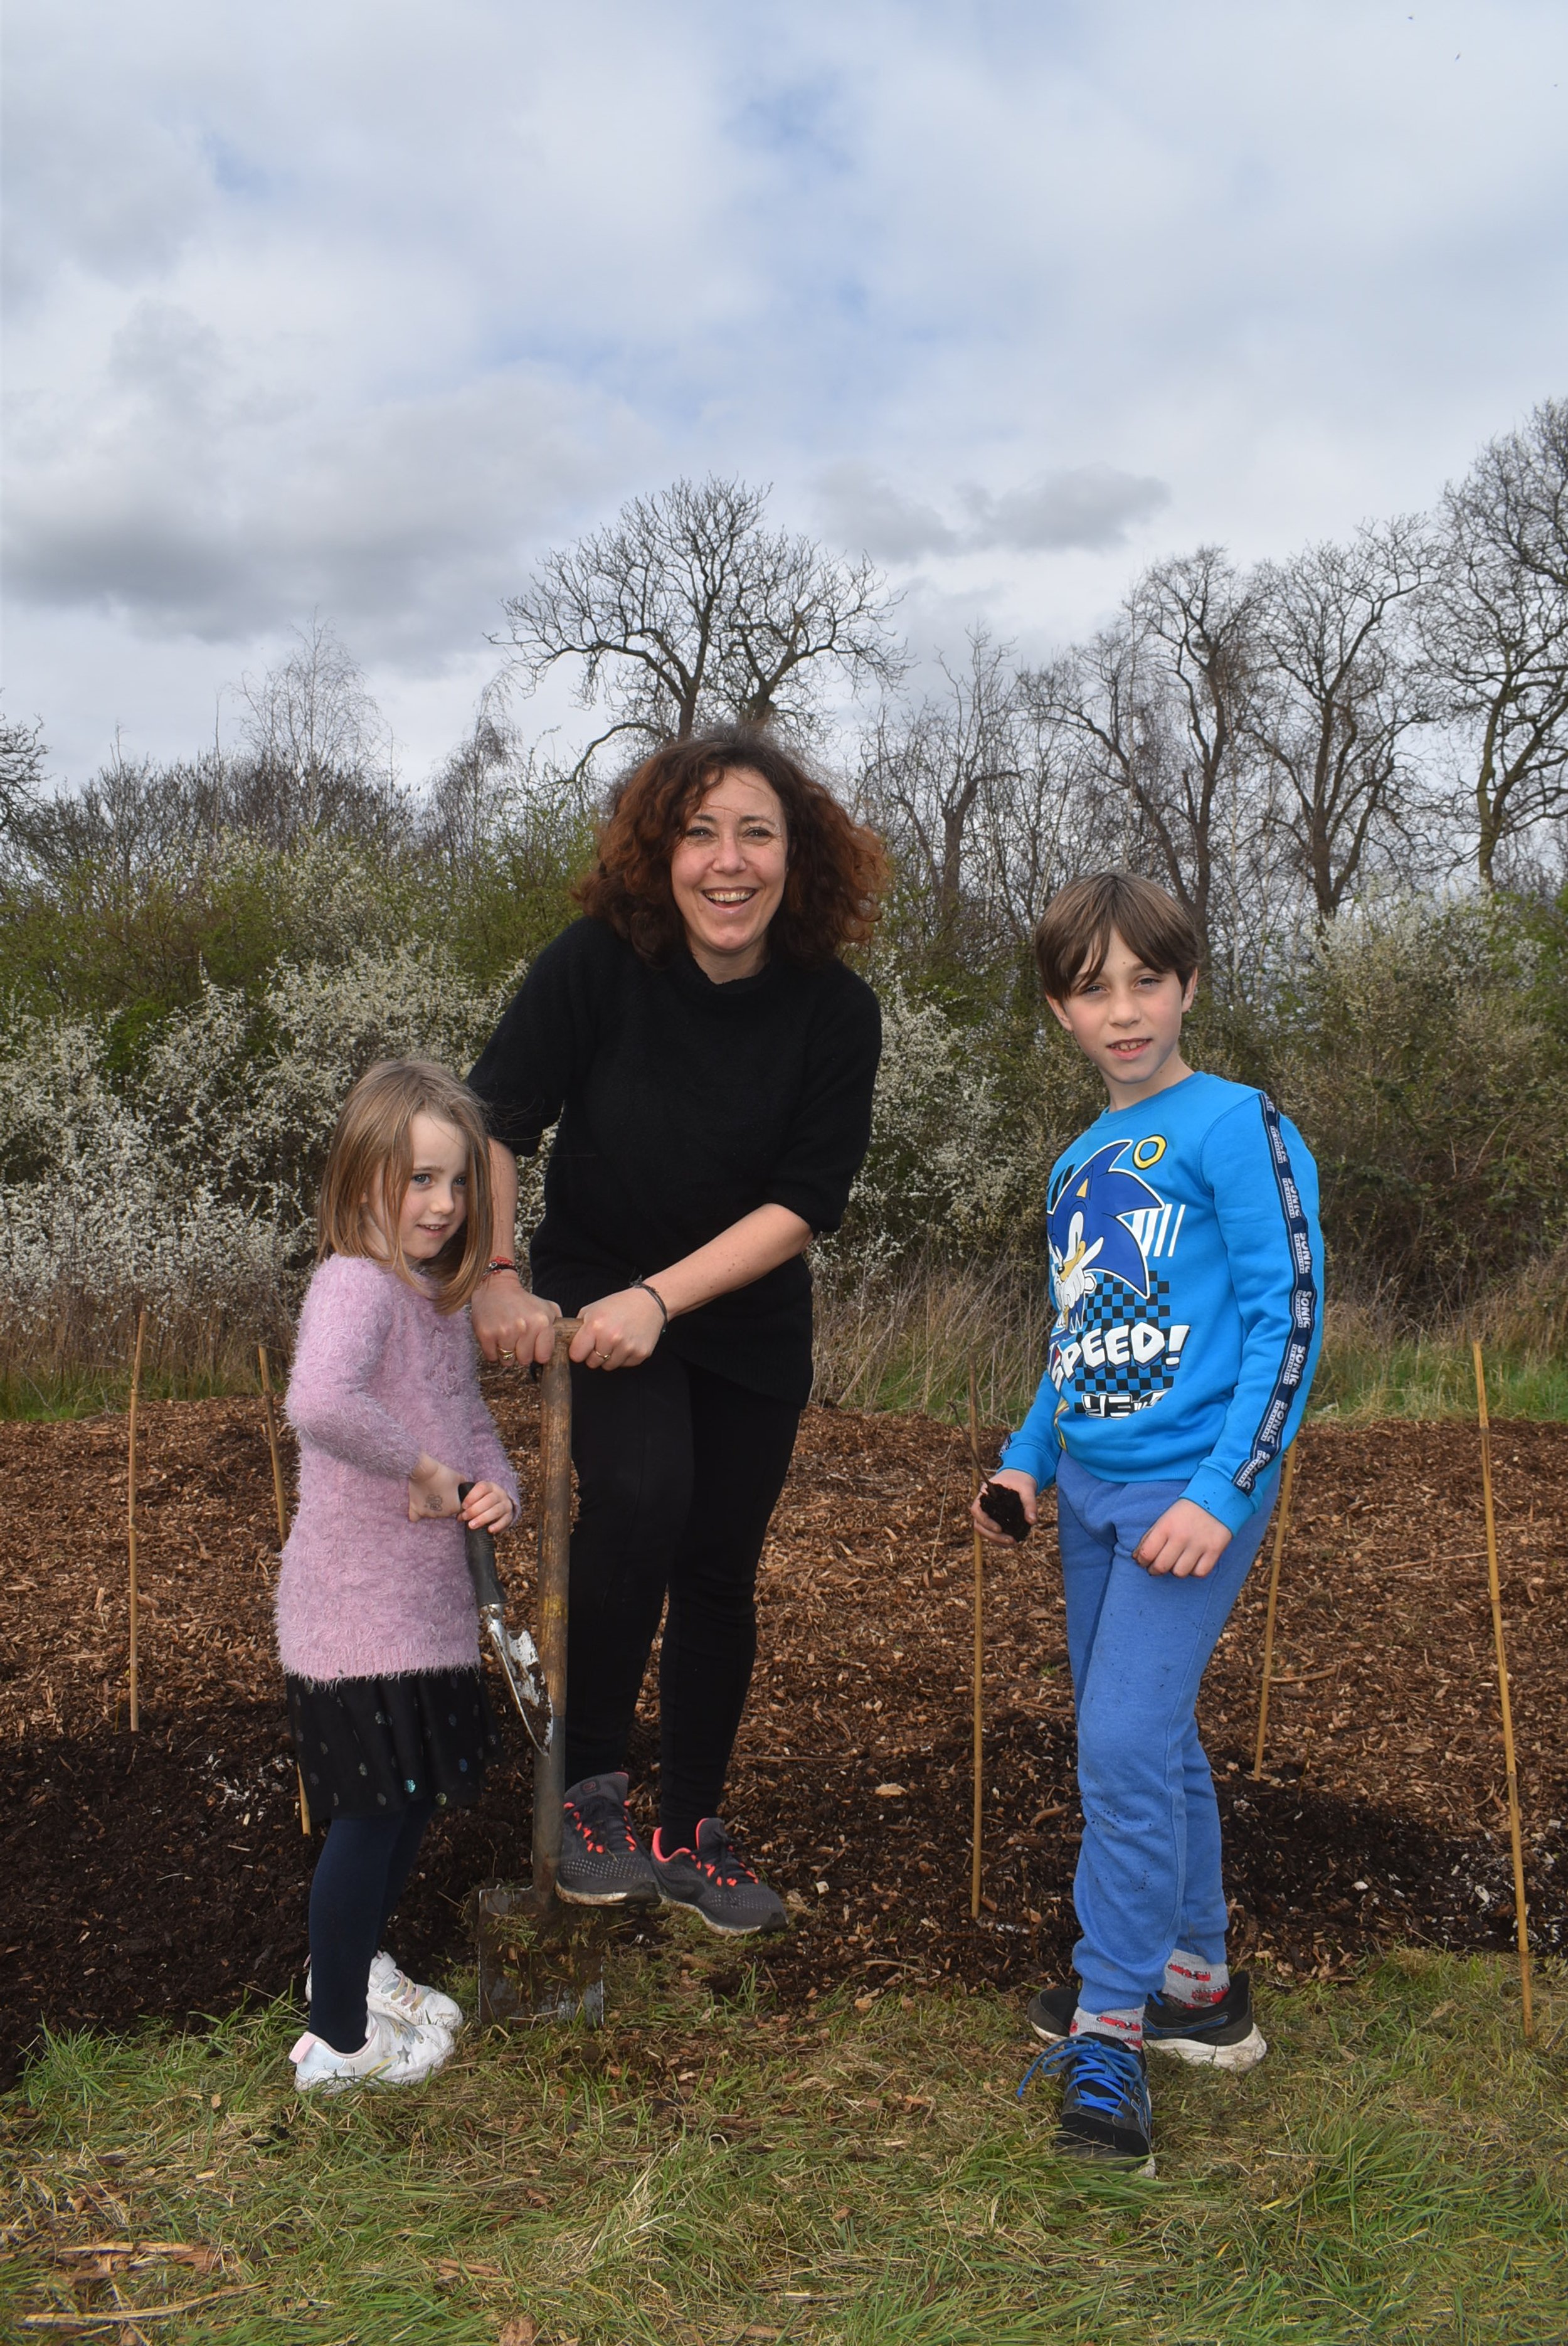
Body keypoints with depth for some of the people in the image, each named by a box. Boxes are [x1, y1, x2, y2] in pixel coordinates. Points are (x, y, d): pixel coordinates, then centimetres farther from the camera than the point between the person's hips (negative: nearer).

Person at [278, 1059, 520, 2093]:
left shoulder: (444, 1293, 8)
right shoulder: (356, 1283, -22)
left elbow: (469, 1413, 17)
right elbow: (320, 1403, -42)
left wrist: (499, 1487, -3)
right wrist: (420, 1468, -29)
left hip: (428, 1599, 9)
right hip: (358, 1609, -9)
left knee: (416, 1798, 23)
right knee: (372, 1815, 5)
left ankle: (352, 1963, 46)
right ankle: (338, 2039, 24)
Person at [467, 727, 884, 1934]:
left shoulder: (836, 1011, -16)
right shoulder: (596, 963, -19)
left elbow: (805, 1200, -17)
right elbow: (495, 1123, -12)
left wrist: (659, 1299, -25)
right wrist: (497, 1281, -21)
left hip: (749, 1324, 2)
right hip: (594, 1291, -2)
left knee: (721, 1573, 8)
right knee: (639, 1494, -27)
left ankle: (692, 1834, 27)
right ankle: (591, 1784, -8)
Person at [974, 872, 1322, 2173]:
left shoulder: (1234, 1126, -9)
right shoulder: (1077, 1164, 12)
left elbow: (1289, 1320, -13)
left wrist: (1224, 1491, -18)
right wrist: (1027, 1459, 9)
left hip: (1192, 1490, -7)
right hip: (1091, 1492, 7)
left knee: (1128, 1746, -11)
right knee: (1150, 1745, 15)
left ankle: (1110, 2030, 3)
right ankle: (1198, 1986, 30)